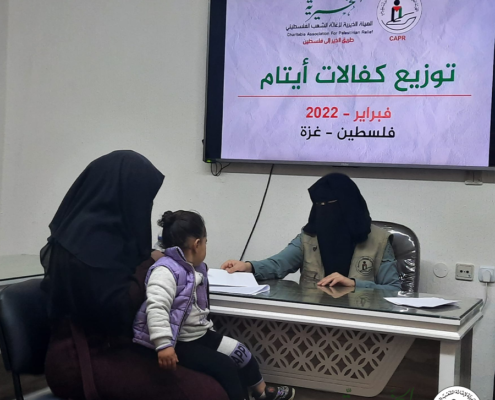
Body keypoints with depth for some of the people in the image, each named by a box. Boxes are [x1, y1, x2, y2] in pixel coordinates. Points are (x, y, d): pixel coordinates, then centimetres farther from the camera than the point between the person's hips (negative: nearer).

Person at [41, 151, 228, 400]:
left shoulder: (102, 229, 10)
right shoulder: (91, 238, -18)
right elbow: (116, 310, -23)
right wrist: (152, 264, -11)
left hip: (111, 346, 10)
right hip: (87, 358, -9)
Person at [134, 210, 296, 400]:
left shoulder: (196, 268, 10)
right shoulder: (166, 270, -24)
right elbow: (156, 308, -35)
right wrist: (164, 345, -42)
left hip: (200, 334, 10)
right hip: (179, 342, -10)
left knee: (239, 352, 12)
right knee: (225, 367, -16)